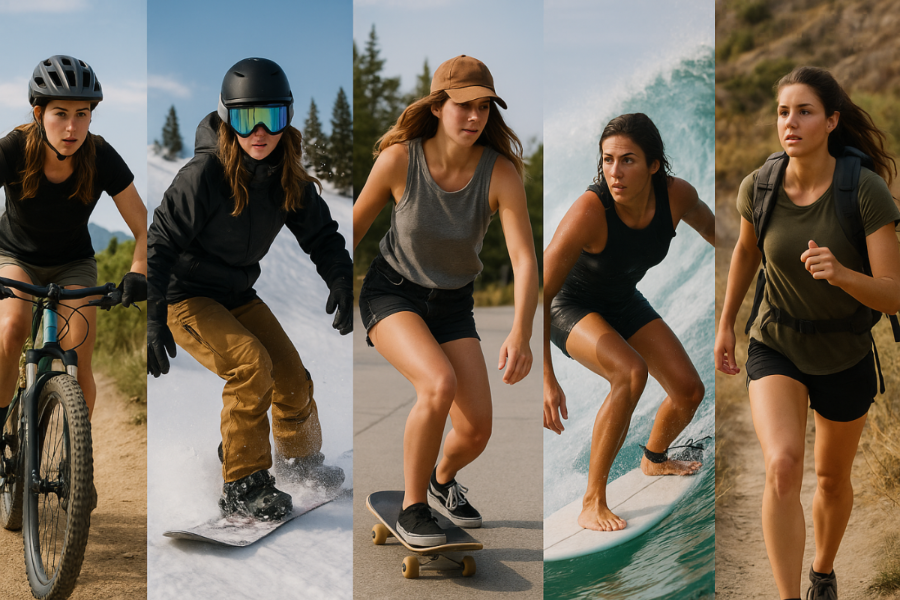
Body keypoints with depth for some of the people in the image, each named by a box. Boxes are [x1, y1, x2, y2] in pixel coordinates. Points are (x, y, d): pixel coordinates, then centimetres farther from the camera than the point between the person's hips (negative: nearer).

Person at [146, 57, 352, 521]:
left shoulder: (287, 176, -7)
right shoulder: (205, 173, -25)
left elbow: (320, 234, 3)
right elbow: (161, 242, -22)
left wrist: (341, 282, -16)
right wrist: (153, 320, -29)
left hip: (236, 294, 7)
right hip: (184, 296, -6)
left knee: (293, 378, 4)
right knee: (252, 365, -26)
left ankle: (299, 457, 34)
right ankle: (243, 487, -15)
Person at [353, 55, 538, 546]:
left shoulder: (501, 173, -22)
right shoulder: (398, 159, -22)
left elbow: (525, 262, -28)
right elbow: (355, 226, -6)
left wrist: (521, 334, -43)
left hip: (452, 304, 3)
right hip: (391, 292, -3)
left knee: (476, 432, -3)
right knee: (440, 385, -31)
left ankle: (443, 479, 35)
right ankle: (412, 510, -11)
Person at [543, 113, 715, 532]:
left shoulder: (677, 195, -24)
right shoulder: (589, 211, -39)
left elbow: (706, 223, 3)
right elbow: (539, 295, -36)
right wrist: (547, 380, -40)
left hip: (622, 301, 6)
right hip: (569, 305, -6)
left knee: (689, 391, 4)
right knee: (631, 373, -32)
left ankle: (654, 459, 39)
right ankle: (592, 505, -22)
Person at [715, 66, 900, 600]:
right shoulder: (759, 188, -15)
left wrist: (841, 274, -45)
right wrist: (726, 324, 15)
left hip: (846, 357, 0)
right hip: (776, 348, 0)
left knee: (833, 478, 20)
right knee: (782, 466, -26)